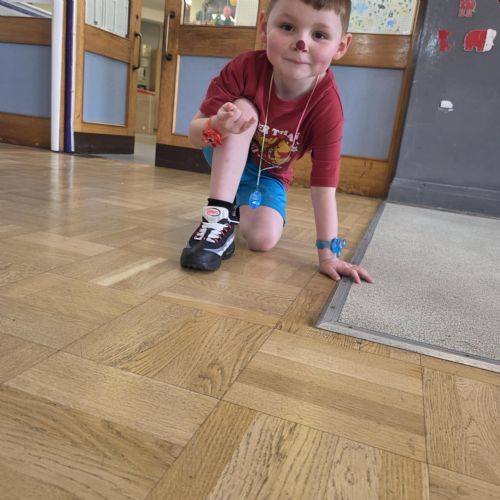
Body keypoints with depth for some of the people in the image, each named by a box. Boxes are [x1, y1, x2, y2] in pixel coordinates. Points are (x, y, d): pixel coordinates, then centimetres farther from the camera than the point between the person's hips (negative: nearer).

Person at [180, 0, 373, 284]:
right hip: (225, 158, 0)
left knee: (264, 239, -22)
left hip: (270, 173, 1)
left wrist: (328, 254, -29)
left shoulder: (328, 107, -29)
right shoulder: (244, 68, -28)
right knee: (244, 109, -32)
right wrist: (217, 127, -49)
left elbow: (324, 184, -27)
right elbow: (195, 133, -24)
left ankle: (242, 210, 16)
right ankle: (219, 217, -30)